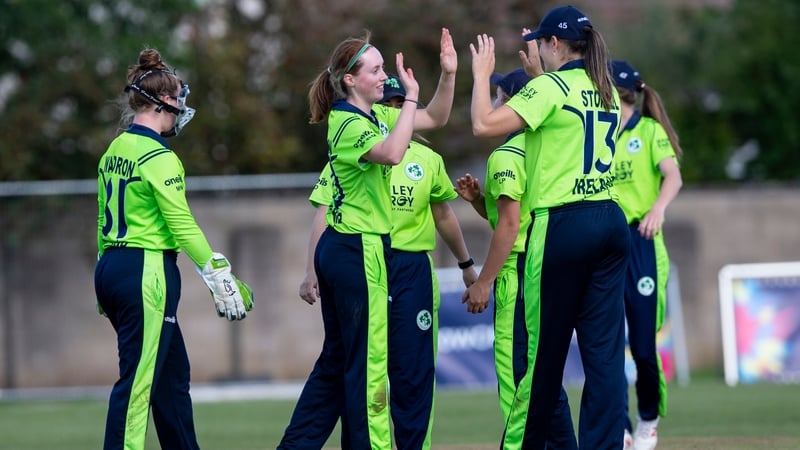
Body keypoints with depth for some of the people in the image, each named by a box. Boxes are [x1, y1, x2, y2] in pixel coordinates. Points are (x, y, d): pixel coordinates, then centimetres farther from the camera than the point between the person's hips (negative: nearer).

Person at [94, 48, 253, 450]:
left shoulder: (114, 151, 13)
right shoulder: (159, 157, -13)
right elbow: (182, 225, -17)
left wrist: (107, 286, 23)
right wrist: (220, 276, -14)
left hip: (111, 267, 9)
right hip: (147, 273, -9)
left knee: (173, 372, 16)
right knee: (137, 380, -8)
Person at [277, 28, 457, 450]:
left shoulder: (376, 115, 12)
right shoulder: (347, 122, -15)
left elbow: (436, 118, 17)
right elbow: (391, 153, -33)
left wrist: (448, 74, 2)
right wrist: (411, 98, -25)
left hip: (340, 250, 10)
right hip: (360, 251, -10)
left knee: (337, 359, 13)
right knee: (368, 361, -5)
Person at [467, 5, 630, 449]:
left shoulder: (551, 87, -9)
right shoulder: (606, 91, 13)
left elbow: (485, 124, -14)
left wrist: (481, 73, 0)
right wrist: (537, 71, 34)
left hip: (564, 225, -7)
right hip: (611, 222, 7)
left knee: (545, 347, 3)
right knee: (605, 347, 3)